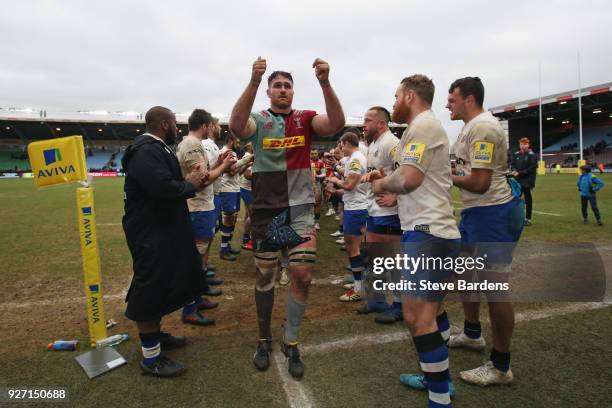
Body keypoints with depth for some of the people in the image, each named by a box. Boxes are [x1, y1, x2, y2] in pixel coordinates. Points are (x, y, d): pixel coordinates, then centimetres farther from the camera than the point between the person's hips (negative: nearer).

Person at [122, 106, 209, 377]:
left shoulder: (155, 148, 14)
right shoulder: (146, 151, -21)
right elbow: (163, 188, -33)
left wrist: (190, 182, -1)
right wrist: (190, 185, -15)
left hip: (161, 230, 11)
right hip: (150, 234, -11)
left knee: (161, 285, 22)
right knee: (151, 289, -2)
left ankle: (155, 334, 39)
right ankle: (151, 358, 11)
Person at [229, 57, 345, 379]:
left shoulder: (305, 119, 4)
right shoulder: (258, 120, 1)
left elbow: (336, 124, -15)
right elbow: (236, 126, -22)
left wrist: (325, 83, -29)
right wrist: (253, 81, -34)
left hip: (301, 209, 1)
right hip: (266, 210, 0)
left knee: (302, 275, -3)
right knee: (264, 276, 10)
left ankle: (290, 342, 18)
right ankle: (264, 340, 30)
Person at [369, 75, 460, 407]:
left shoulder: (422, 125, -12)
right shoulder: (427, 126, 21)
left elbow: (408, 179, -23)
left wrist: (381, 184, -4)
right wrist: (386, 177, 11)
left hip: (427, 232, -11)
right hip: (431, 229, 11)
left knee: (416, 316, -9)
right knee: (431, 308, 20)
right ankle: (438, 377, 35)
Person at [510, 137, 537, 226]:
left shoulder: (532, 155, -6)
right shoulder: (516, 154, 7)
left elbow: (531, 168, -12)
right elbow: (512, 164, 13)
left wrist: (519, 173, -18)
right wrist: (514, 170, -9)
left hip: (527, 181, -4)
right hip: (517, 180, 4)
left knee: (528, 199, 5)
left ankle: (528, 219, 13)